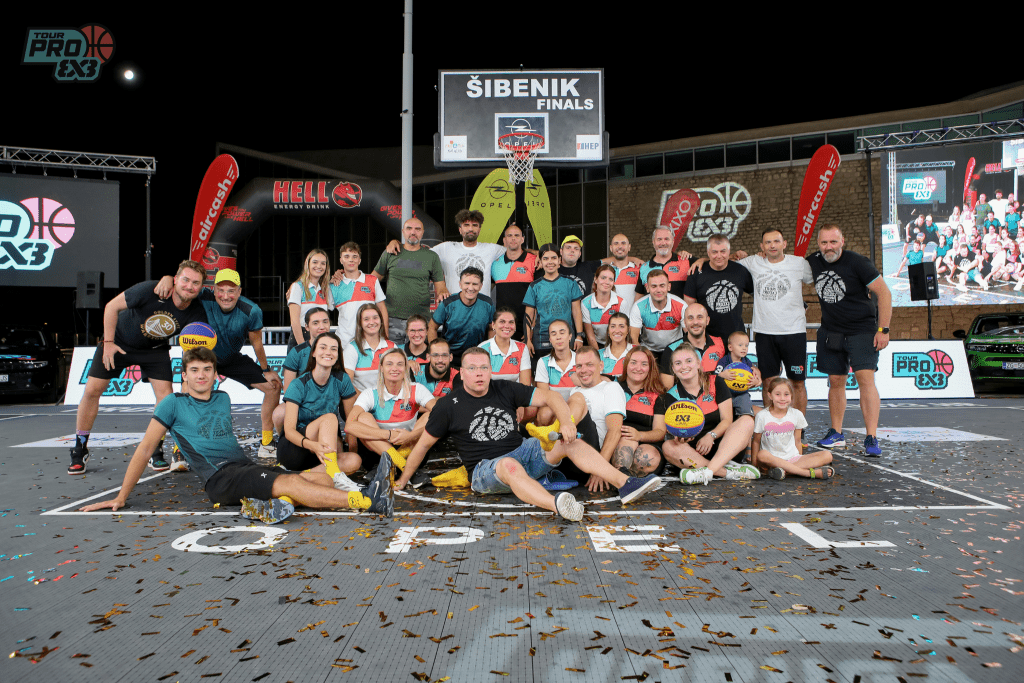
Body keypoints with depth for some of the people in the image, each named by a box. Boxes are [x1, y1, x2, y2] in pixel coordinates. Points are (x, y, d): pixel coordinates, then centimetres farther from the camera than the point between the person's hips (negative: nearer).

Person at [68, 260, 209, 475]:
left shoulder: (197, 314, -23)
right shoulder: (150, 290, -32)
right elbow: (112, 306, -18)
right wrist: (108, 342, -16)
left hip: (155, 349, 2)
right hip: (119, 341, -1)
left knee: (165, 396, -13)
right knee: (92, 390, -4)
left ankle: (154, 452, 5)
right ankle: (79, 451, 15)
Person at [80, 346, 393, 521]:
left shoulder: (223, 399, 23)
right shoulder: (174, 403, 8)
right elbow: (146, 448, 7)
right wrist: (121, 497, 5)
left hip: (248, 467, 6)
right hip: (219, 478, -6)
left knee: (321, 478, -17)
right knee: (290, 483, -31)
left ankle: (269, 502, -40)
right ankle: (367, 500, -41)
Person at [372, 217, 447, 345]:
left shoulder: (432, 256, 8)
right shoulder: (390, 253, 9)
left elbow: (440, 286, 9)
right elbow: (374, 279, 14)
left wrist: (441, 293, -13)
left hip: (420, 319, 0)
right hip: (392, 317, 0)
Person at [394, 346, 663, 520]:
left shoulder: (505, 390, 4)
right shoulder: (448, 406, -3)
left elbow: (548, 396, 2)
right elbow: (423, 444, 4)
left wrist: (566, 422, -17)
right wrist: (402, 482, 6)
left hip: (523, 451, 5)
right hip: (486, 468, -5)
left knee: (570, 442, -15)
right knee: (509, 465, -39)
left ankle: (625, 484, -23)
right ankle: (557, 505, -66)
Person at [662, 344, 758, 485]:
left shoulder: (715, 382, 3)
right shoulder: (672, 395, 3)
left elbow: (727, 420, -3)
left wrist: (711, 435, -23)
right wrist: (679, 436, -30)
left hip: (724, 447, 1)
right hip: (693, 451, 0)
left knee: (747, 421, -24)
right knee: (668, 447, -30)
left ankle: (708, 470, -40)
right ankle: (730, 471, -34)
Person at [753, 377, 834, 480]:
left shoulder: (797, 415, 5)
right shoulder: (762, 416, -3)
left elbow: (797, 441, 11)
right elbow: (756, 441, 1)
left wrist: (800, 459, 5)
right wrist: (754, 463, -6)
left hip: (793, 458, 3)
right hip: (772, 459, -3)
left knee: (827, 455, -17)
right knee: (762, 455, -39)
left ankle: (785, 470, -35)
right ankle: (810, 472, -38)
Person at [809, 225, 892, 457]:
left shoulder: (857, 263, -13)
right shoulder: (813, 262, 1)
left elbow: (884, 293, -11)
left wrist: (883, 329, -14)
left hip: (861, 331, -4)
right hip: (830, 332, 5)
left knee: (865, 378, -14)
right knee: (836, 381, 9)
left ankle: (871, 438, -12)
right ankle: (836, 433, 21)